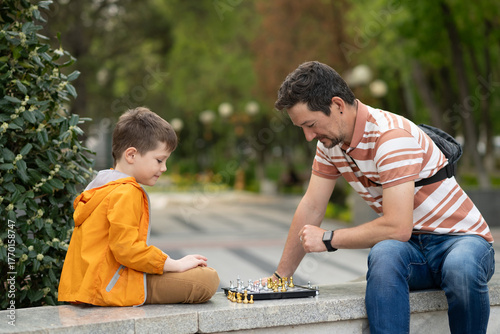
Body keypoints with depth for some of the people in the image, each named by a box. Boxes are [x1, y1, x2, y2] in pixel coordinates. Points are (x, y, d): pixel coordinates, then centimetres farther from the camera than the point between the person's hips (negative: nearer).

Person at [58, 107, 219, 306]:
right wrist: (176, 265, -15)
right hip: (112, 288, -11)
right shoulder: (126, 193, -15)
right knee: (208, 279, -17)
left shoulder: (101, 185, 19)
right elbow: (126, 248, -23)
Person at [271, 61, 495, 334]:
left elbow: (398, 227, -30)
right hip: (410, 248, 5)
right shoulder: (330, 140, 1)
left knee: (460, 269, -40)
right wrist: (280, 277, 8)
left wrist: (327, 239, -18)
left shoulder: (392, 136, -25)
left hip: (462, 238, -5)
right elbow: (311, 208, 7)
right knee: (383, 254, -32)